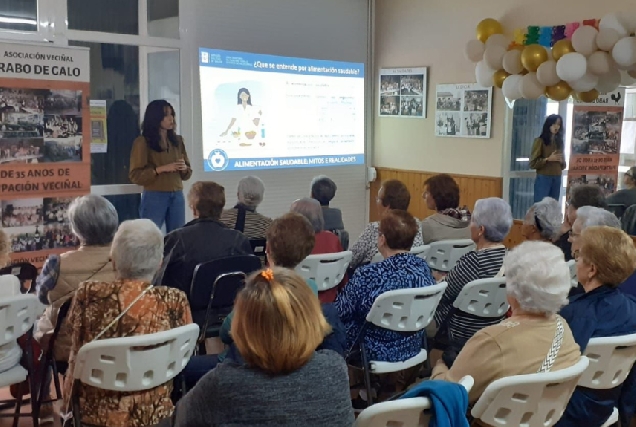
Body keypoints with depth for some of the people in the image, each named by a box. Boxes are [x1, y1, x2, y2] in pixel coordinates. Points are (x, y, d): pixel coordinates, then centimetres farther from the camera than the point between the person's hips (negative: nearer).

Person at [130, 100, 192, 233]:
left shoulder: (177, 140, 12)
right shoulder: (142, 142, -4)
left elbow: (187, 173, 17)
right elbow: (135, 175, -9)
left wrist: (184, 168, -6)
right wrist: (161, 169, -17)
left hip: (177, 196, 5)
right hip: (154, 197, -4)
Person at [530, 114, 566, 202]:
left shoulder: (559, 142, 14)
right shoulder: (540, 141, -3)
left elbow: (563, 165, 21)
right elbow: (533, 163, -7)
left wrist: (562, 161, -1)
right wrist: (548, 159, -17)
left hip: (557, 179, 5)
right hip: (543, 179, -5)